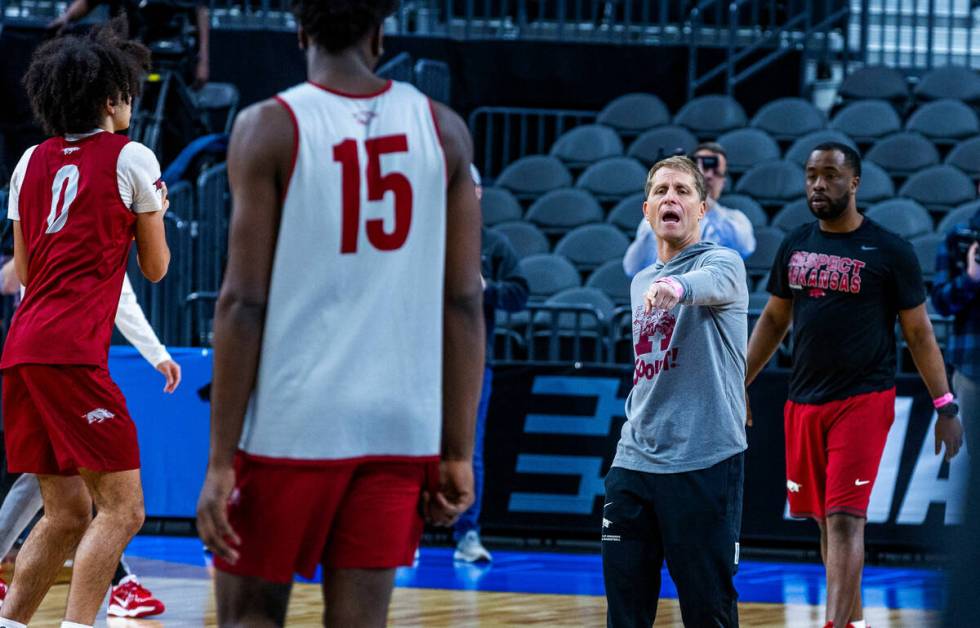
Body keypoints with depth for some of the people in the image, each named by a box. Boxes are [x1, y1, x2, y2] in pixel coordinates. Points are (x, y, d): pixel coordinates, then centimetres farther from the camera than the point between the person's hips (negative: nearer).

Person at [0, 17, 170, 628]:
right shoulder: (132, 158, 1)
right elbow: (156, 267, 8)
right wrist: (155, 210, 27)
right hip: (73, 350, -7)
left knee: (67, 513, 14)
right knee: (121, 509, -6)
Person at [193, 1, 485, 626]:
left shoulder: (269, 129, -6)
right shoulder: (444, 130, 4)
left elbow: (244, 304, -9)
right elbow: (465, 303, 3)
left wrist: (221, 462, -7)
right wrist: (459, 453, 8)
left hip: (291, 425, -3)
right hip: (401, 426, 3)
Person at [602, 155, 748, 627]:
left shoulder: (722, 263, -5)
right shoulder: (641, 283, 17)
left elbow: (713, 282, -31)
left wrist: (677, 286, -53)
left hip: (704, 464, -6)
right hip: (633, 464, 6)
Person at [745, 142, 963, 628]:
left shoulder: (889, 251, -6)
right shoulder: (795, 246, 8)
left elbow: (918, 333, -1)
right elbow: (774, 320, 18)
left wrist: (945, 406, -4)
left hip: (864, 400, -5)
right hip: (804, 401, 5)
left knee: (845, 520, -14)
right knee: (826, 521, 11)